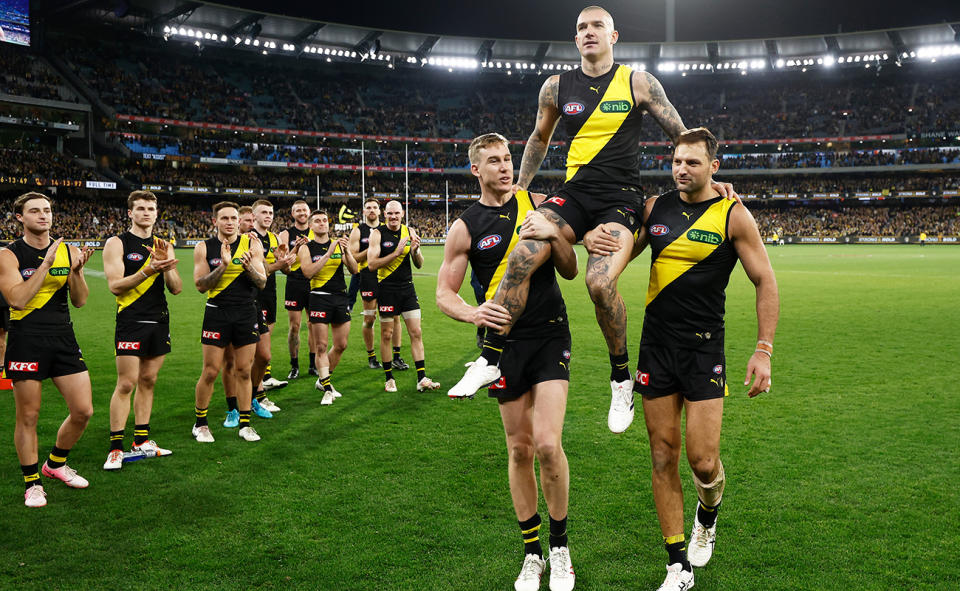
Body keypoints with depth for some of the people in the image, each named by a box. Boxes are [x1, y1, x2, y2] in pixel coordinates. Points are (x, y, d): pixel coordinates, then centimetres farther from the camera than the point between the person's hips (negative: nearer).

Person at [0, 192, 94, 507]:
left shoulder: (69, 251, 8)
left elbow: (79, 301, 5)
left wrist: (76, 270, -12)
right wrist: (46, 263, -18)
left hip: (63, 338, 4)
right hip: (26, 341, -4)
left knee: (83, 411, 3)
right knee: (28, 416, 3)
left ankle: (55, 464, 28)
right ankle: (33, 483, 20)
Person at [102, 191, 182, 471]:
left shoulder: (163, 246, 13)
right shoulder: (117, 243, -1)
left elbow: (176, 288, 6)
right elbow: (115, 285, -12)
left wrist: (166, 266, -12)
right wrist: (148, 271, -23)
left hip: (159, 321, 5)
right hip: (131, 321, -5)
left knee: (148, 381, 10)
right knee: (126, 383, -7)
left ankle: (141, 441, 18)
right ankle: (115, 448, 0)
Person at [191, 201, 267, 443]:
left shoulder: (252, 244, 3)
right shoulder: (204, 248, 1)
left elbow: (262, 282, 0)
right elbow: (200, 285, -6)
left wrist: (249, 267, -21)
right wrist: (222, 266, -19)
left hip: (247, 313, 1)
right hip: (217, 312, -1)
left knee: (243, 371, 5)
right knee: (210, 371, 0)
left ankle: (244, 424, 15)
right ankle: (200, 424, 16)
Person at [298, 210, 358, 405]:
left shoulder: (338, 244, 9)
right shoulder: (306, 248, 0)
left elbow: (354, 270, 2)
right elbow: (308, 272, -16)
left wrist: (346, 252, -15)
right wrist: (329, 253, -21)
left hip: (340, 297, 4)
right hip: (319, 299, -4)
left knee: (341, 345, 9)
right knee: (321, 347, -4)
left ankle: (323, 380, 27)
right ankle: (327, 389, 2)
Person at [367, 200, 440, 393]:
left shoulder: (409, 232, 6)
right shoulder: (377, 233, -5)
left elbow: (419, 264, 9)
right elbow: (372, 264, -15)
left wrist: (415, 250, -12)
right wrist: (397, 252, -21)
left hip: (407, 287, 4)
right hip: (387, 289, -4)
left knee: (416, 332, 0)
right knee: (387, 335, 4)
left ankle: (422, 379, 2)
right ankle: (389, 378, 15)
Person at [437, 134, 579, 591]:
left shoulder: (537, 205, 5)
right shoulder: (465, 227, 1)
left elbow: (570, 271, 6)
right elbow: (444, 293, 2)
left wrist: (553, 233, -14)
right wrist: (473, 313, -20)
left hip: (550, 334, 0)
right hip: (505, 340, 0)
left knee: (548, 444, -11)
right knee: (520, 449, 7)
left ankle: (560, 546, 10)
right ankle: (532, 553, 23)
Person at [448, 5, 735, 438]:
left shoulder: (638, 83, 5)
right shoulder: (557, 87, 12)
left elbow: (682, 135, 11)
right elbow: (539, 138, 27)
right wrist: (520, 188, 27)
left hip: (620, 199, -3)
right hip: (574, 193, 3)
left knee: (600, 281, -28)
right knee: (522, 256, -24)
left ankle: (621, 378, -4)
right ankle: (490, 359, -10)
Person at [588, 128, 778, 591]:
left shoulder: (732, 215, -3)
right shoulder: (655, 207, 7)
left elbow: (765, 282, 1)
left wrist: (764, 350, -5)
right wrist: (594, 239, -12)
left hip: (704, 348, -3)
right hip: (656, 345, 3)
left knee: (703, 460, -7)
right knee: (663, 456, 4)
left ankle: (707, 516, 31)